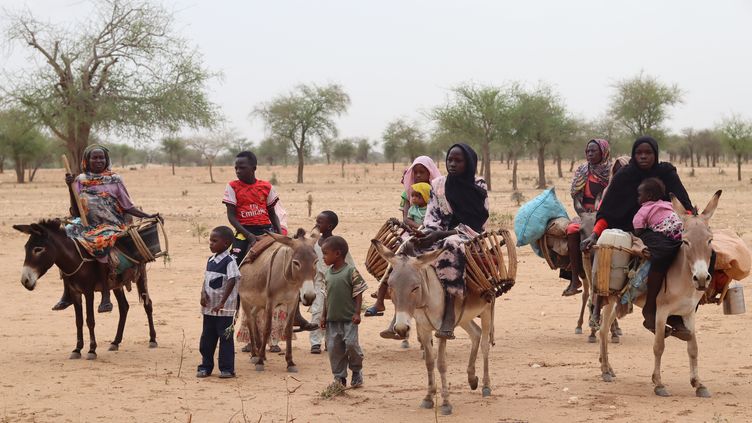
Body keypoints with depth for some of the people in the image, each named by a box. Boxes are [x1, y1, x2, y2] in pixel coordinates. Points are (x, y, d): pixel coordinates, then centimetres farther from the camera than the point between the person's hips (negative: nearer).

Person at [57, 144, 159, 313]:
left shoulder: (115, 180, 6)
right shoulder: (80, 180, 11)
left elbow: (128, 207, 8)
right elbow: (76, 212, 7)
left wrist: (148, 216, -2)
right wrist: (71, 188, -1)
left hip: (110, 226, -4)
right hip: (87, 224, 4)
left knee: (101, 242, -35)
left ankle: (106, 297, -30)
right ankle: (67, 294, -12)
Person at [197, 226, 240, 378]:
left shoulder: (229, 261, -13)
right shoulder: (210, 260, 11)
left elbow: (232, 282, -20)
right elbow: (206, 280, 14)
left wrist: (222, 303, -25)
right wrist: (203, 293, -7)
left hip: (224, 309, -7)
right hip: (209, 307, 7)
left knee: (225, 338, 0)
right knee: (207, 338, 11)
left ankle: (227, 368, 7)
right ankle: (206, 366, 21)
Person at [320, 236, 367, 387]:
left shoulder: (351, 271, -9)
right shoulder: (328, 273, 9)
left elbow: (358, 293, -8)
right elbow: (327, 295, 14)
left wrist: (357, 313, -14)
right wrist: (324, 315, 11)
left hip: (349, 318, -6)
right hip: (332, 318, 6)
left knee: (351, 344, -12)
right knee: (334, 347, 4)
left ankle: (357, 371, 13)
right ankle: (339, 377, 14)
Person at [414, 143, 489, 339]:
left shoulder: (478, 188, -1)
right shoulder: (437, 185, 11)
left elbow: (474, 226, -9)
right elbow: (431, 217, 5)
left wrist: (439, 234, -19)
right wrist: (426, 234, -19)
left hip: (468, 237, -4)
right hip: (437, 236, 5)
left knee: (451, 246, -40)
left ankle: (449, 314, -46)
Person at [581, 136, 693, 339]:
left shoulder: (666, 173, 9)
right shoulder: (624, 177, 1)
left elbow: (684, 205, 4)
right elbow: (607, 211, -1)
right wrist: (594, 235, -13)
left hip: (664, 228, 5)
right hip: (635, 230, -5)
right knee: (664, 248, -36)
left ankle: (676, 316, -15)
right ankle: (649, 311, -26)